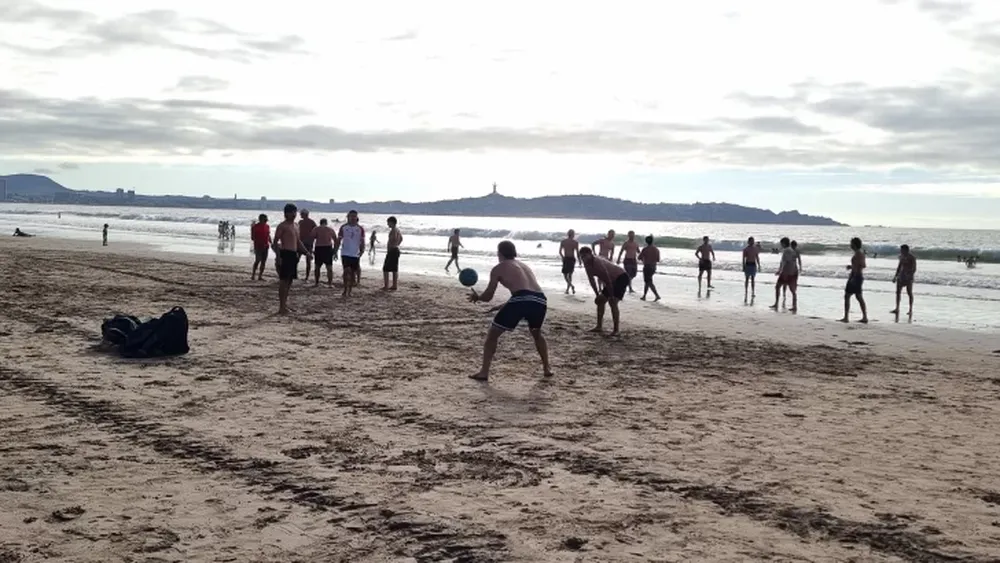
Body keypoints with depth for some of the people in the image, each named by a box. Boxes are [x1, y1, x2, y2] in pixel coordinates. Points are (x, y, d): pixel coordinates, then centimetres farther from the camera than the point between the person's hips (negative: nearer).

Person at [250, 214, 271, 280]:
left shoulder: (267, 226, 11)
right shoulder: (255, 226, -6)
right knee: (258, 260, -12)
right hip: (258, 246, -6)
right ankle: (253, 274, -2)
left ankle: (260, 276, 9)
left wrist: (271, 243, 12)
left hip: (265, 246, 6)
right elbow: (252, 237, -6)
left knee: (263, 261, 4)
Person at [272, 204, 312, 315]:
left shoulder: (296, 226, 18)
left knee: (290, 280, 10)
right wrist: (278, 256, -20)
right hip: (285, 254, -8)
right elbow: (275, 242, -10)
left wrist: (307, 252, 20)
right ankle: (281, 307, -7)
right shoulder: (282, 226, -6)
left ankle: (284, 304, 17)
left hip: (294, 254, 8)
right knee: (283, 280, -8)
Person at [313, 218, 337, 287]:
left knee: (317, 267, 11)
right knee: (329, 267, 4)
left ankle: (317, 283, 13)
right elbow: (336, 240, 10)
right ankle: (330, 283, -2)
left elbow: (312, 239, -5)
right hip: (328, 248, 1)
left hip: (319, 248, -1)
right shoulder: (330, 229, 10)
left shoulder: (316, 229, 3)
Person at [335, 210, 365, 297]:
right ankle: (345, 290, -8)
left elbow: (362, 241, 3)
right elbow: (339, 240, 4)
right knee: (347, 270, -16)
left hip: (356, 254, 2)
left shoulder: (360, 229, 2)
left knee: (353, 272, 7)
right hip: (345, 253, -2)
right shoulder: (343, 227, 0)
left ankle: (349, 291, 20)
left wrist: (362, 250, -12)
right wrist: (335, 250, -2)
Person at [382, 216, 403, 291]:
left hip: (392, 251, -10)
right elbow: (401, 239, 28)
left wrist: (390, 247, -21)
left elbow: (394, 239, -31)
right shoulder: (397, 229, 14)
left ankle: (386, 286, -6)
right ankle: (394, 286, 16)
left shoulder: (393, 230, -16)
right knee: (394, 269, 13)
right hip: (396, 250, 10)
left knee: (385, 269, -5)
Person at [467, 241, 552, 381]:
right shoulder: (524, 265, 33)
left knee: (492, 334, 11)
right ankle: (547, 368, 32)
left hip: (521, 301, -5)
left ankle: (484, 372, 6)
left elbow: (488, 296, 16)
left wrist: (477, 297, 37)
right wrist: (504, 306, 48)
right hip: (540, 301, 5)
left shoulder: (498, 268, 16)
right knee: (537, 333, 35)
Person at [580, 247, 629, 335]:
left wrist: (611, 296, -23)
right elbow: (592, 281, 9)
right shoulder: (587, 265, -2)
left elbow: (607, 280, -28)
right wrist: (597, 295, 8)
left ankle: (616, 330, -18)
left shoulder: (598, 262, -29)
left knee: (613, 302, -22)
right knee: (600, 301, 13)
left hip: (621, 278, -10)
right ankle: (599, 327, 19)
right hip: (613, 280, 10)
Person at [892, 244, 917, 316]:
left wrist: (909, 276, -25)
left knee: (909, 293, 0)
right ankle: (897, 309, 7)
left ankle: (911, 310, 8)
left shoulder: (912, 258, -13)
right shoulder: (901, 256, 8)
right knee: (898, 292, 3)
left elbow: (914, 269, -14)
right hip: (901, 275, 7)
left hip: (909, 276, -7)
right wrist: (895, 276, 15)